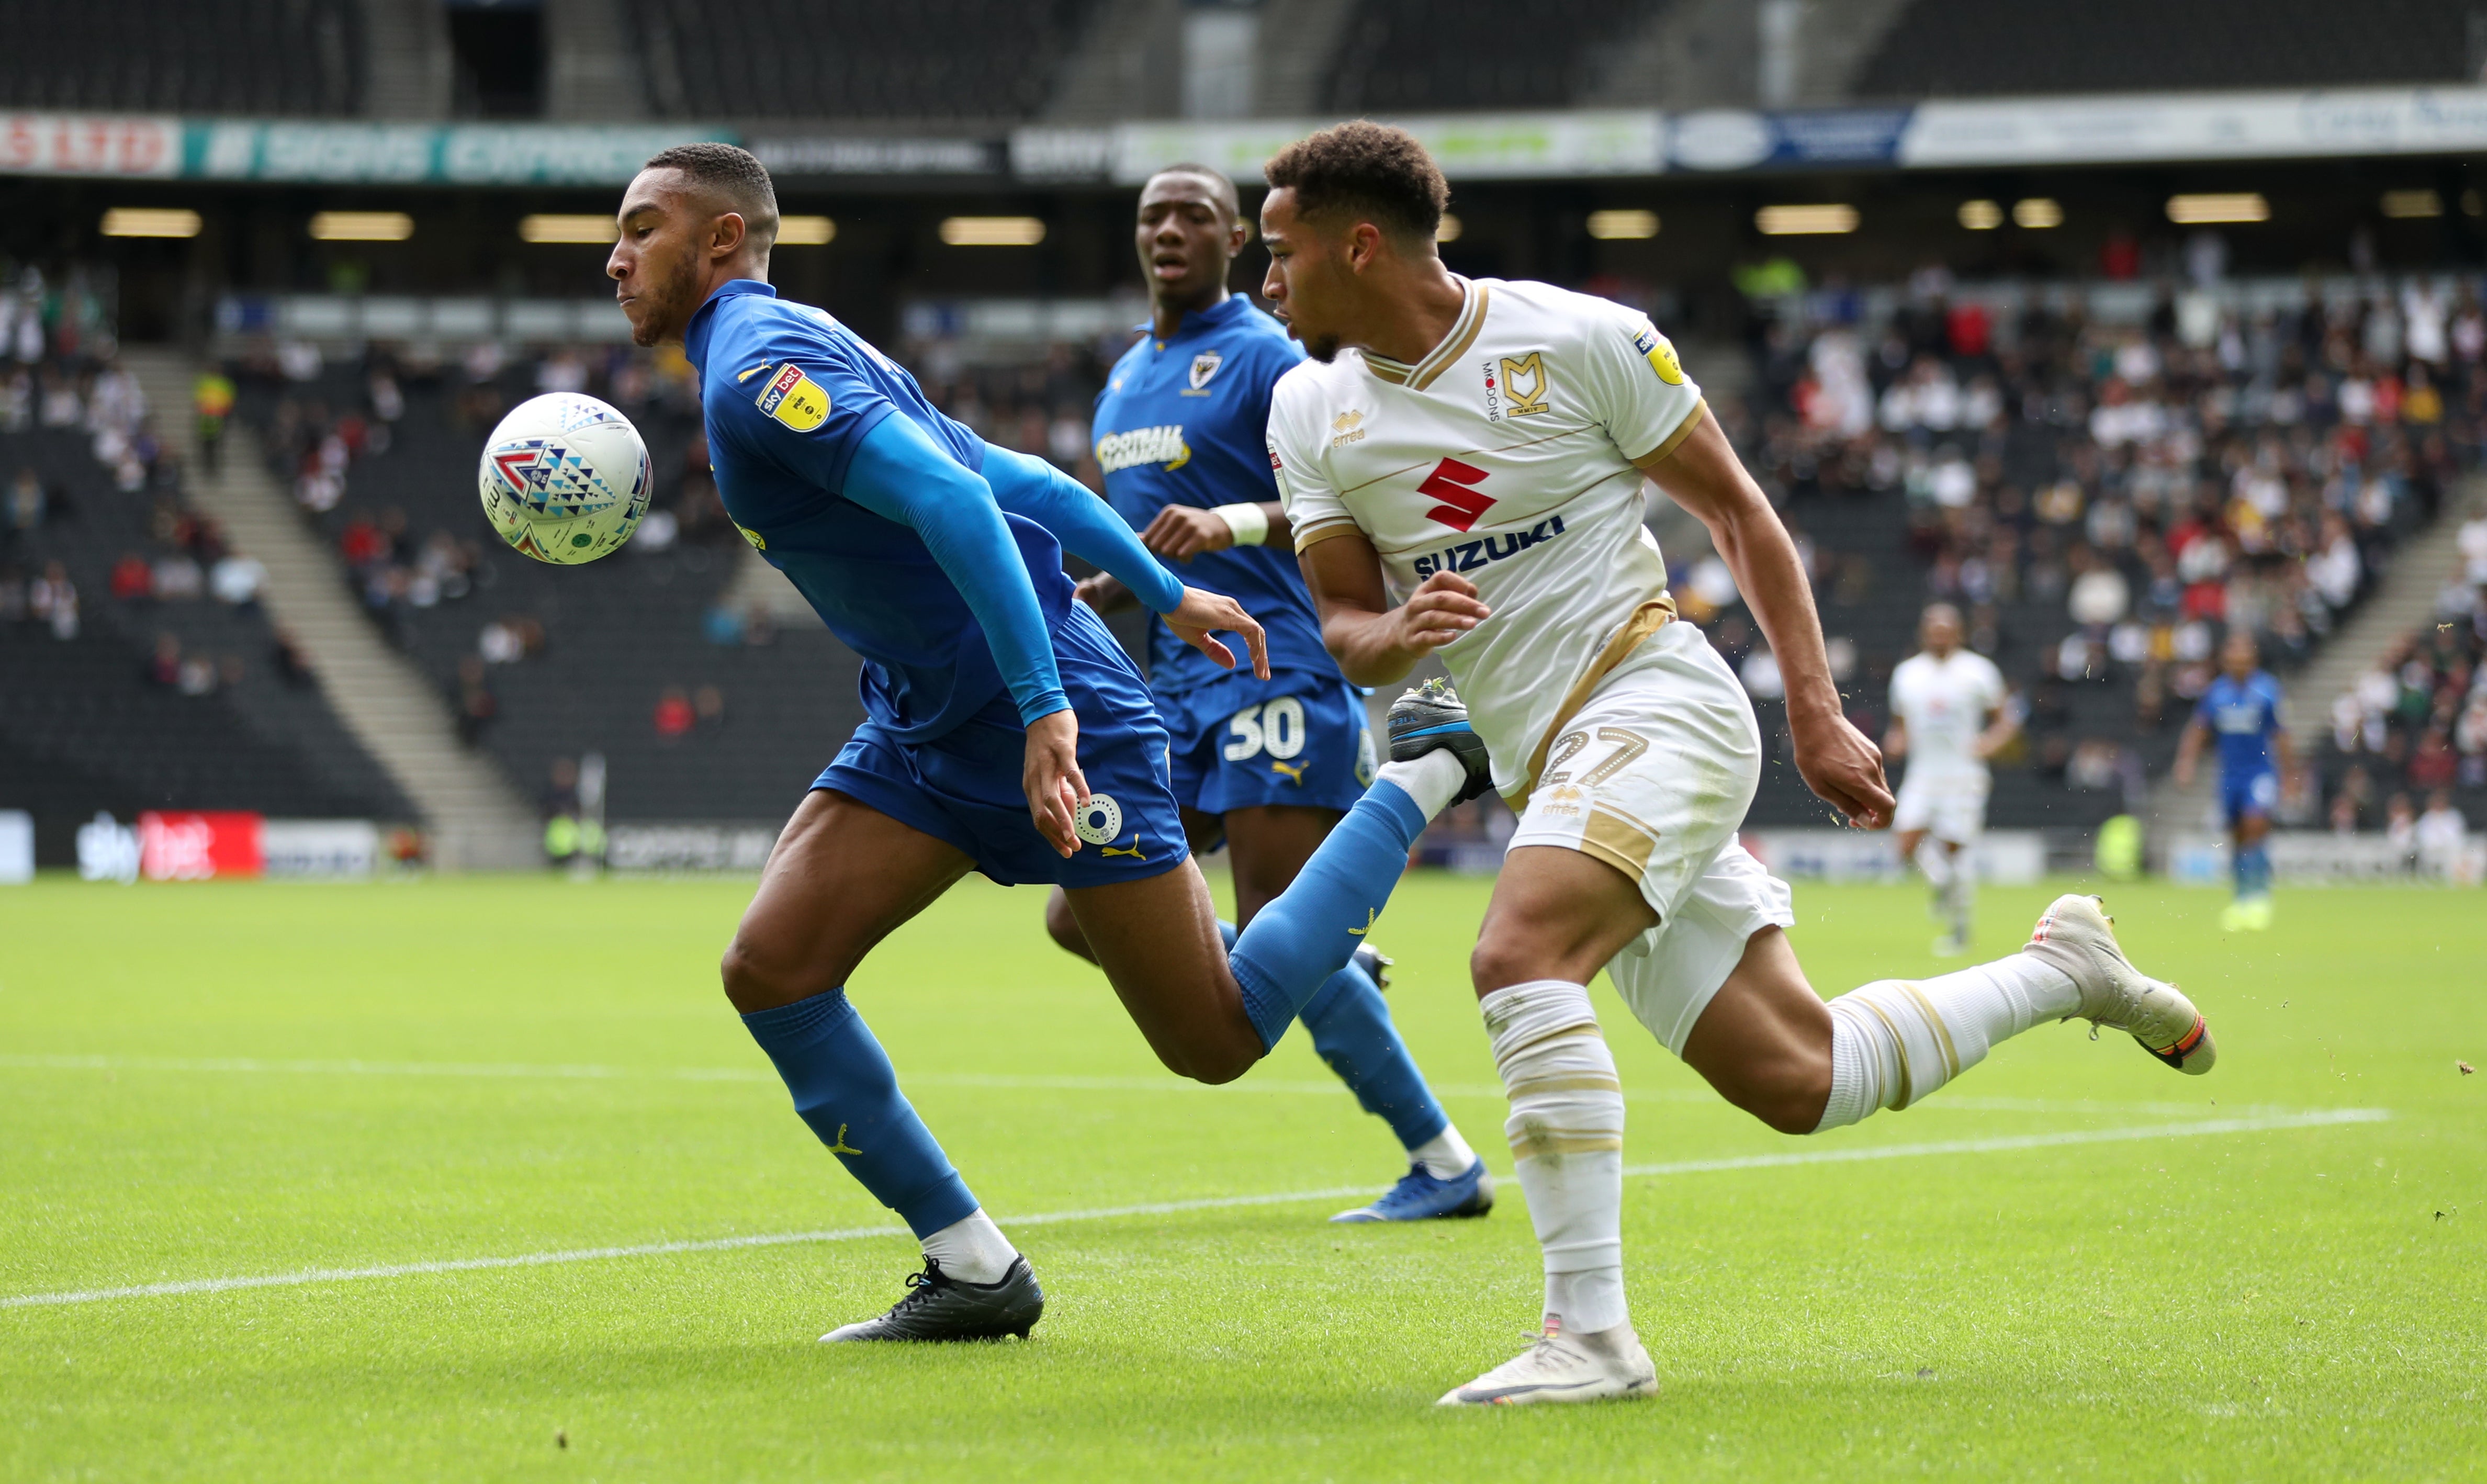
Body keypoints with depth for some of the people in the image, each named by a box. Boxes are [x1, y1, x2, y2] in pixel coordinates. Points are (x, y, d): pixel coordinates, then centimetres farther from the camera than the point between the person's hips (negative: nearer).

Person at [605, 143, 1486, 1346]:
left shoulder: (760, 367, -16)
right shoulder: (790, 356, 15)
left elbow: (953, 498, -28)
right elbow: (1021, 478, 19)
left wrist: (1045, 706, -34)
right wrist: (1166, 594, 25)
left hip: (1045, 721, -10)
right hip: (924, 729, 10)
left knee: (1219, 1042, -3)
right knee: (769, 969, -5)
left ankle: (1428, 781, 13)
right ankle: (974, 1271, 0)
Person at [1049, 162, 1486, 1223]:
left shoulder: (1263, 356, -6)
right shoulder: (1125, 380, 19)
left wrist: (1233, 522, -31)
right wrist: (1086, 595, 10)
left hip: (1274, 667, -9)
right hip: (1177, 679, 9)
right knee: (1083, 915, 1)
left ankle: (1444, 1165, -1)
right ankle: (1339, 973, 16)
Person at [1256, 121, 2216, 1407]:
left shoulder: (1578, 341, -9)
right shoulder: (1309, 410, 6)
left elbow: (1734, 510, -1)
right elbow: (1342, 627, 6)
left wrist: (1817, 715, -4)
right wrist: (1396, 633, -19)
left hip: (1657, 705, -6)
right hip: (1546, 766, 6)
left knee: (1517, 956, -31)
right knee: (1800, 1083, 6)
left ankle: (1591, 1331, -29)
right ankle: (2060, 970, 29)